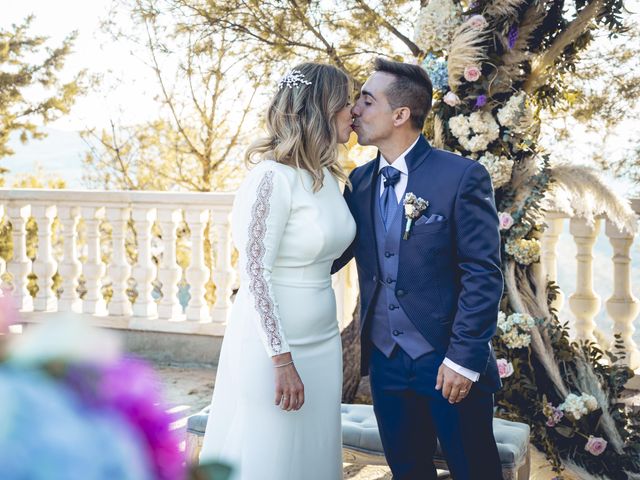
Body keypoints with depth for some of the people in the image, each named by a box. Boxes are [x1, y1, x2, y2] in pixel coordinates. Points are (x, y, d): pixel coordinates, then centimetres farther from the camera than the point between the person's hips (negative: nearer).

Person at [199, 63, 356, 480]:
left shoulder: (328, 176, 7)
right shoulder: (273, 177, -16)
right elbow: (254, 271, -18)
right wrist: (281, 359, -20)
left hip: (323, 343, 7)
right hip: (272, 342, -7)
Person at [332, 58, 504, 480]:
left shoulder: (462, 177, -11)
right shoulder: (359, 181, 6)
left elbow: (483, 276, -12)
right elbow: (328, 256, 8)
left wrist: (464, 358, -15)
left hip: (449, 362, -5)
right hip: (386, 362, 5)